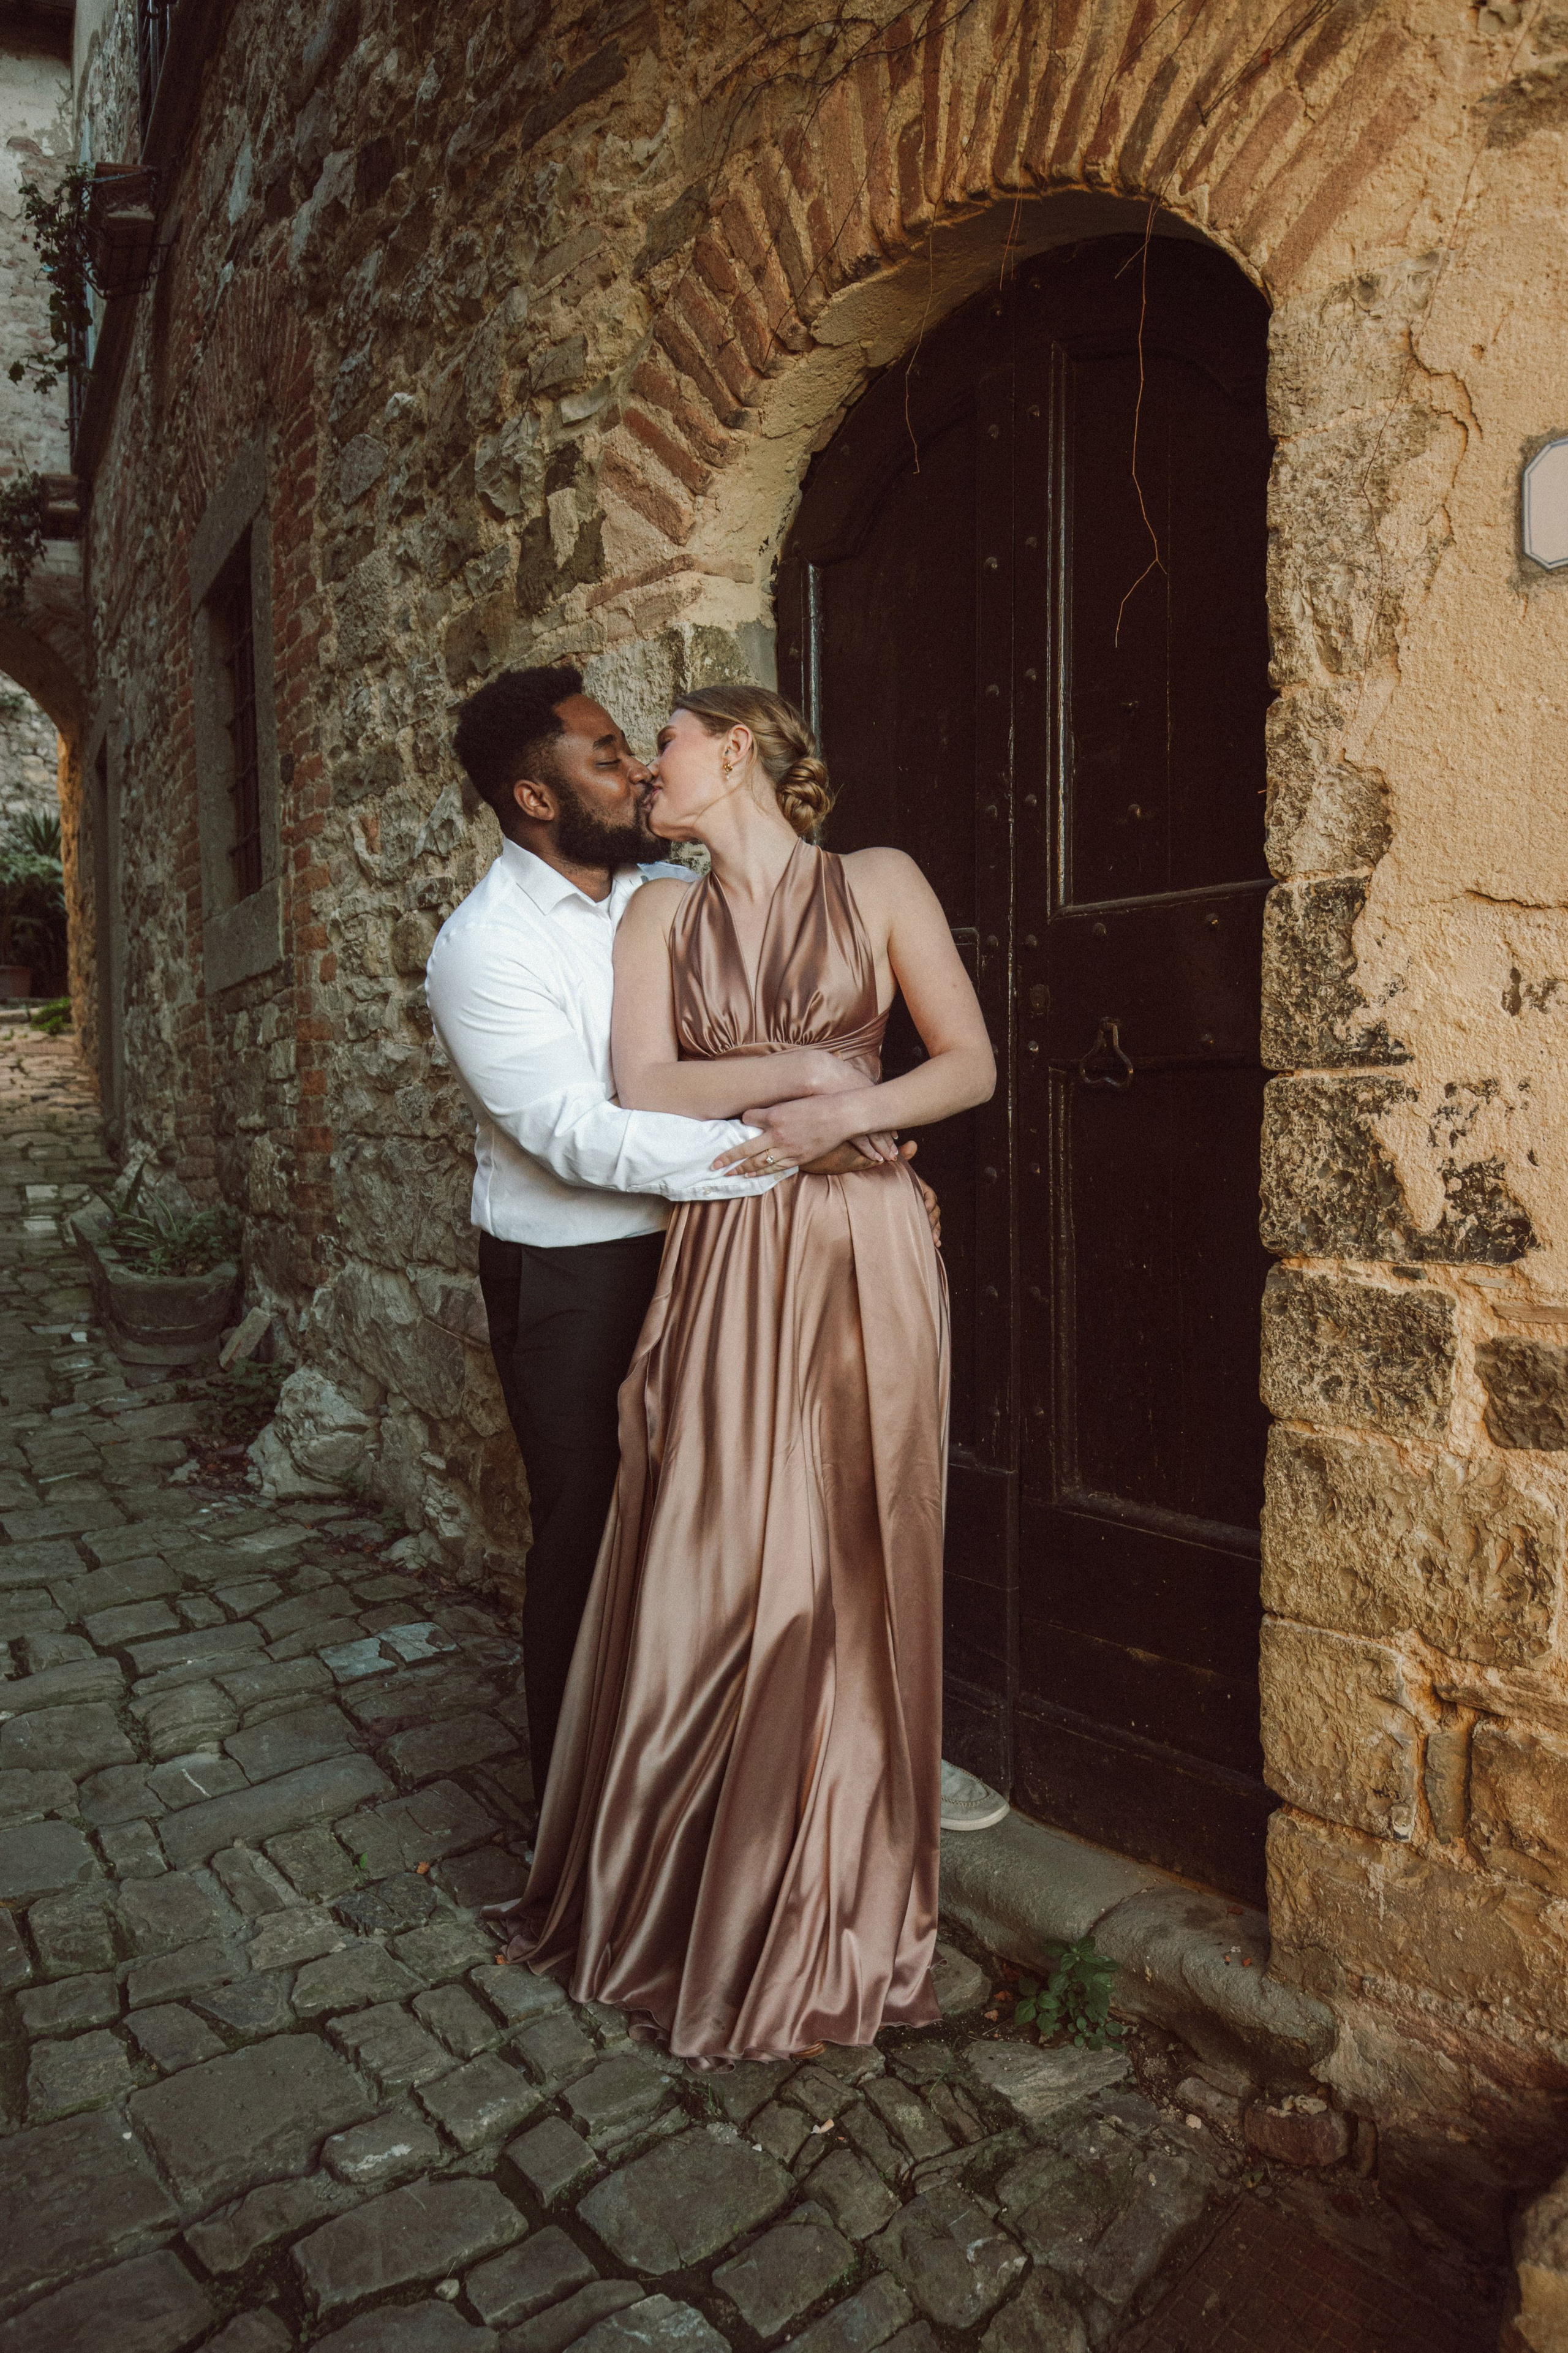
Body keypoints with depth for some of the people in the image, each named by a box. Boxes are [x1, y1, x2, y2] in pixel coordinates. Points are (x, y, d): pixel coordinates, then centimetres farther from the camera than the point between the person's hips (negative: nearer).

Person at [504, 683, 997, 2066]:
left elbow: (974, 1065, 2)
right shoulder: (660, 919, 12)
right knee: (705, 1578, 5)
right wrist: (791, 1068, -9)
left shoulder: (880, 885, 5)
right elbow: (644, 1091, -1)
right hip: (726, 1265, 2)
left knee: (851, 1583, 5)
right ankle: (681, 1896, 28)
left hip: (863, 1255, -1)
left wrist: (849, 1110, -13)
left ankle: (835, 1920, 27)